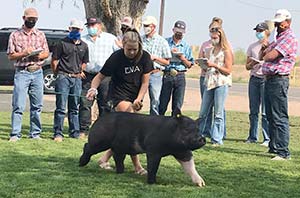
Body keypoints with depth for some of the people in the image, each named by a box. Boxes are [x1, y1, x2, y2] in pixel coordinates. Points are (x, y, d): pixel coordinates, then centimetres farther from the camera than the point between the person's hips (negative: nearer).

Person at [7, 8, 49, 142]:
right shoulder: (15, 35, 2)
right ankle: (15, 134, -6)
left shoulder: (40, 35, 12)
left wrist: (39, 56, -8)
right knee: (18, 106, -8)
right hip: (21, 73, -3)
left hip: (37, 72, 3)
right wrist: (24, 53, -16)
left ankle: (35, 133, 12)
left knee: (37, 105, 5)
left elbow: (47, 53, 13)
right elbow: (11, 56, 0)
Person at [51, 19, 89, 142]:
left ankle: (74, 132, 18)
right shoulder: (63, 43, -3)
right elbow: (54, 61, -1)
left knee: (74, 107, 12)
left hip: (77, 78, 5)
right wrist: (58, 74, 3)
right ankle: (58, 133, -4)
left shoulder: (84, 46, 11)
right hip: (63, 77, -5)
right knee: (61, 107, -6)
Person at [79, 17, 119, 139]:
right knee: (85, 103, -4)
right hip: (87, 75, 1)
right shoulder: (83, 40, 15)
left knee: (105, 104, 2)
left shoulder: (110, 38, 9)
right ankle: (83, 130, 0)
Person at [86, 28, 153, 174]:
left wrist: (138, 99, -16)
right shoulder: (116, 58, -15)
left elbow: (145, 82, -3)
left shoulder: (145, 57, -6)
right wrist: (93, 88, -27)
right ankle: (137, 165, -15)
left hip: (136, 98, 5)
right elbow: (100, 76, -7)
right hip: (120, 96, -5)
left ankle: (105, 158, 17)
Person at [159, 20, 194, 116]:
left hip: (180, 77, 2)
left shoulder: (186, 46, 12)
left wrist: (182, 58, -7)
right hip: (167, 75, -1)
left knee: (177, 106, 2)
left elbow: (189, 65, 11)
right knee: (162, 105, -1)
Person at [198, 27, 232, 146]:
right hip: (209, 82, 6)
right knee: (203, 112, 6)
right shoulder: (211, 50, 17)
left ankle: (217, 139, 0)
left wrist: (214, 65, -16)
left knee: (218, 113, -4)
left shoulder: (226, 51, -3)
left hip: (221, 83, -6)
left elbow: (228, 70, -8)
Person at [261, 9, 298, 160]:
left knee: (279, 118, -11)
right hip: (269, 79, 10)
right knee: (270, 116, 14)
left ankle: (283, 152, -10)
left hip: (279, 80, -10)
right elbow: (263, 55, 20)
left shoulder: (290, 38, -11)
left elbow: (270, 56, -20)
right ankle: (273, 147, 23)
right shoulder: (278, 38, 21)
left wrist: (266, 54, 2)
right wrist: (266, 48, 1)